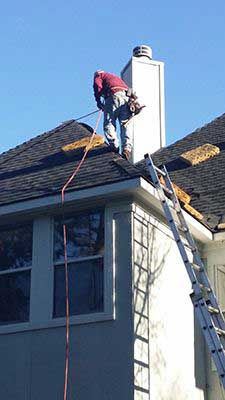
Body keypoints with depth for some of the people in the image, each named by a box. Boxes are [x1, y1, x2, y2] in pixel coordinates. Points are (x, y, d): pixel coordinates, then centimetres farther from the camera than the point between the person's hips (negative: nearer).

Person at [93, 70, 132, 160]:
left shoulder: (99, 75, 22)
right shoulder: (115, 77, 42)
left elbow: (97, 86, 2)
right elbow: (126, 88, 30)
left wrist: (98, 100, 5)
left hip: (114, 95, -6)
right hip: (126, 97, 6)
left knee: (109, 123, -4)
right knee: (125, 125, 0)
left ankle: (114, 145, -17)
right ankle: (127, 148, -15)